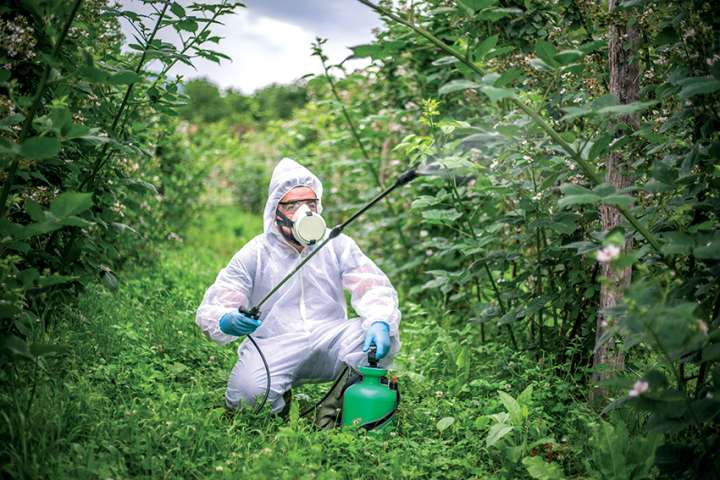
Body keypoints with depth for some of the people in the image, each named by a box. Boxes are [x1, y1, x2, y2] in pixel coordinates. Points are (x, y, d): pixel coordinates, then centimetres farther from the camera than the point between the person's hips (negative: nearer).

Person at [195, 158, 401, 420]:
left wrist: (380, 323, -22)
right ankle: (281, 410, 4)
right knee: (248, 392, -31)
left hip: (330, 340, 2)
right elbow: (211, 310, -2)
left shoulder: (337, 244, 9)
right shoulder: (254, 254, 3)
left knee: (383, 336, -24)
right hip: (274, 347, -2)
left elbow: (375, 288, 1)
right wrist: (226, 322, -28)